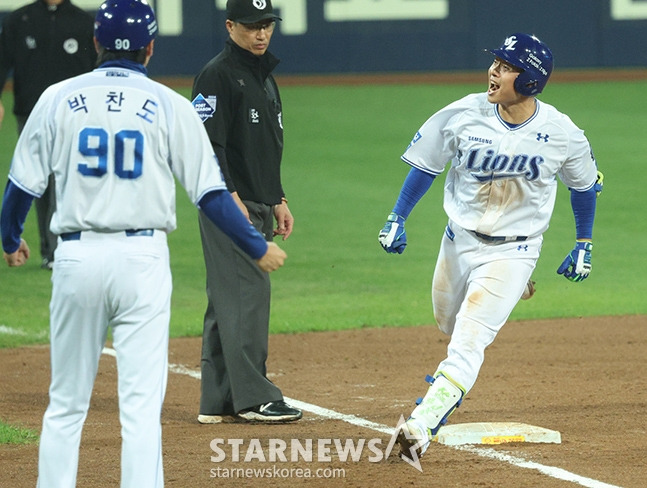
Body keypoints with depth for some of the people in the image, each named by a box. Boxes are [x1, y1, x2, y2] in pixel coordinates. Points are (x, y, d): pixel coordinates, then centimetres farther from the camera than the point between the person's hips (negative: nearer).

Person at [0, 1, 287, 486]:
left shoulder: (59, 99, 3)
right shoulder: (170, 106, 0)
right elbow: (210, 192, -2)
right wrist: (257, 248, 10)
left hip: (77, 258, 2)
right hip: (143, 260, -1)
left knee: (66, 402, 11)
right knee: (141, 404, -2)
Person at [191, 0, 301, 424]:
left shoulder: (264, 75, 19)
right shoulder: (218, 75, -10)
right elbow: (206, 143, -18)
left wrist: (278, 201, 23)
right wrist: (231, 198, -22)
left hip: (256, 207, 9)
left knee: (229, 301, 10)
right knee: (247, 294, -11)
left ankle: (219, 402, 12)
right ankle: (253, 397, -9)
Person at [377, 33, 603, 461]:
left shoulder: (561, 133, -14)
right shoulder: (464, 115, -13)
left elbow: (584, 184, 5)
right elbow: (426, 165, 1)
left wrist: (584, 245, 11)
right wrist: (397, 218, -1)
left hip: (513, 251, -4)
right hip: (459, 241, 4)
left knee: (468, 339, -17)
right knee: (449, 322, 21)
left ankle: (422, 427, -26)